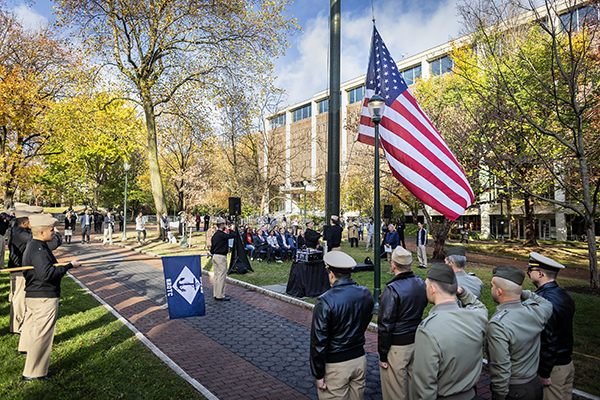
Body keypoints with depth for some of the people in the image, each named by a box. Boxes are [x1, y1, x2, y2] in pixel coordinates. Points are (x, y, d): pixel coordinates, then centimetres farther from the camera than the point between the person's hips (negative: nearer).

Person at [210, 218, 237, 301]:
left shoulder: (214, 235, 13)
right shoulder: (222, 235, -16)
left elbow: (212, 247, 17)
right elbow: (234, 235, -18)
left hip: (215, 257, 9)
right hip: (221, 257, -9)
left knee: (216, 276, 13)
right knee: (221, 276, -4)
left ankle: (216, 294, 20)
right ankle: (220, 296, -1)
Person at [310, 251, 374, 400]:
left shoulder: (325, 301, -22)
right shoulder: (366, 294, -5)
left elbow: (318, 342, -18)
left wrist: (318, 375, -9)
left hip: (336, 365, -6)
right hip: (360, 359, 6)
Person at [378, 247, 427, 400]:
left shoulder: (392, 290, -23)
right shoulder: (421, 283, -1)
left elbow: (385, 326, -19)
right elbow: (422, 309, 10)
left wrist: (382, 355, -11)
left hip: (397, 347, -7)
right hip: (417, 342, 7)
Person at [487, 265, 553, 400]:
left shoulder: (498, 324, -29)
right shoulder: (535, 311, -10)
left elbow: (501, 369, -26)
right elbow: (548, 304, 18)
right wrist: (522, 293, 10)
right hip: (536, 385, 7)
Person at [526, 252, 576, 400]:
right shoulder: (565, 295, 3)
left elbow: (548, 340, -25)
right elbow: (564, 331, 12)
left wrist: (544, 373, -17)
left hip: (553, 367, -9)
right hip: (568, 363, 9)